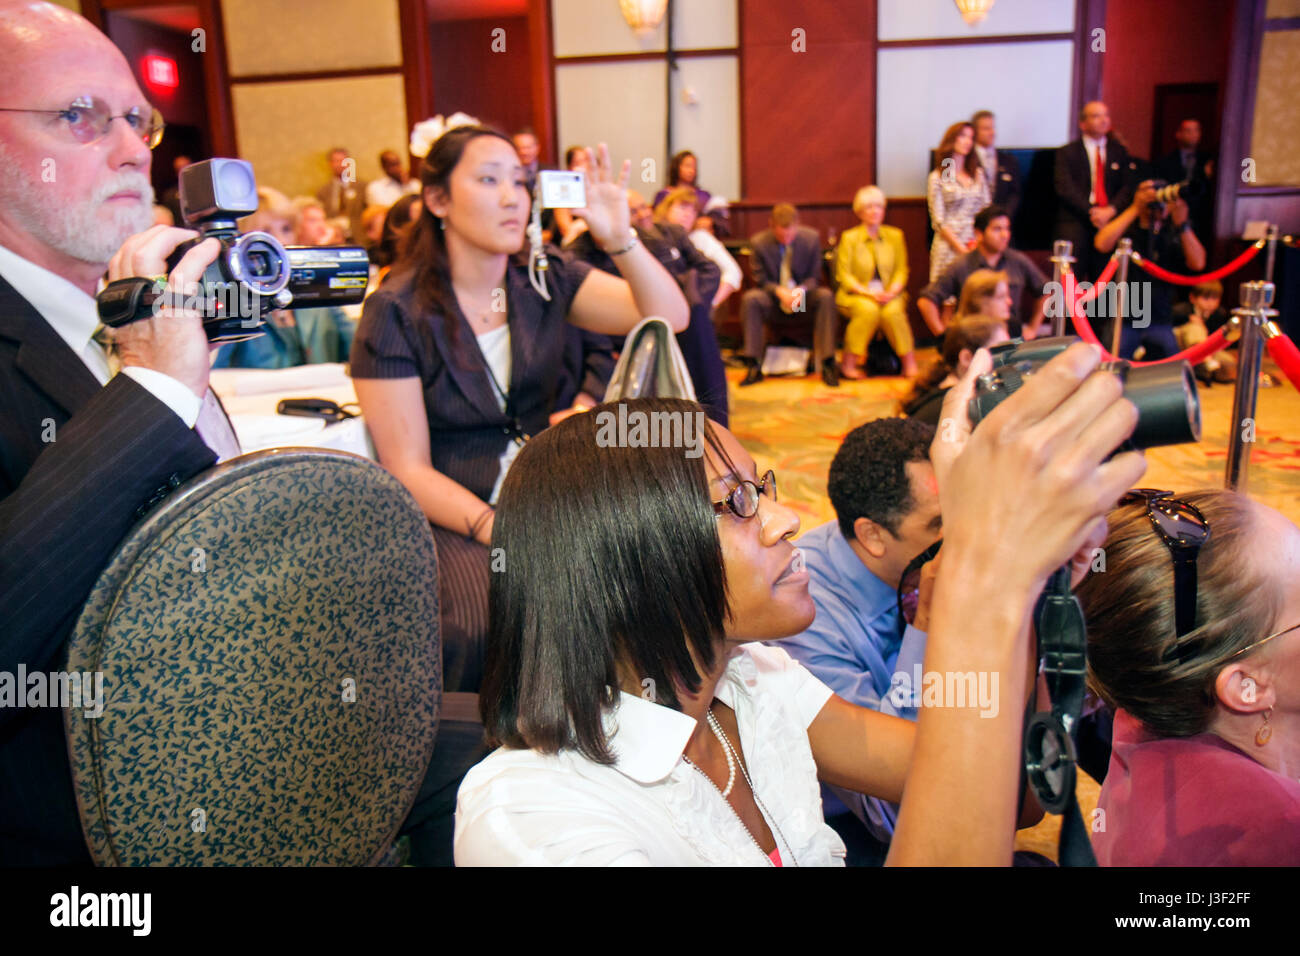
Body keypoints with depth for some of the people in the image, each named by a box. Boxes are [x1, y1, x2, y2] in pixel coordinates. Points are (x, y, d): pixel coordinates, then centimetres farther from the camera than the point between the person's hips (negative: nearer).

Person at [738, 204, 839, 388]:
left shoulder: (812, 238, -5)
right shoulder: (759, 243, -8)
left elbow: (814, 277, -1)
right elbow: (761, 280, -4)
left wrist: (802, 290, -24)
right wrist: (780, 291, -25)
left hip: (804, 295, 1)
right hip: (774, 297, -1)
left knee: (826, 296, -31)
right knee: (750, 299, -31)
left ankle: (827, 364, -29)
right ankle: (754, 367, -29)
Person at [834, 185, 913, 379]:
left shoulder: (895, 235, 9)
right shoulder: (849, 238, 0)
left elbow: (901, 270, 7)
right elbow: (844, 276, -4)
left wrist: (891, 291, -13)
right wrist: (869, 293, -16)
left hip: (889, 293, 2)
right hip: (856, 294, -2)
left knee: (893, 311, -31)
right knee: (868, 309, -35)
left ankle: (909, 361, -18)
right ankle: (848, 362, -23)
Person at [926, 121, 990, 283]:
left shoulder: (978, 174, 14)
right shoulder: (937, 177, 0)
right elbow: (938, 222, -5)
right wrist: (961, 249, -11)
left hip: (977, 245, 4)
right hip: (949, 246, -4)